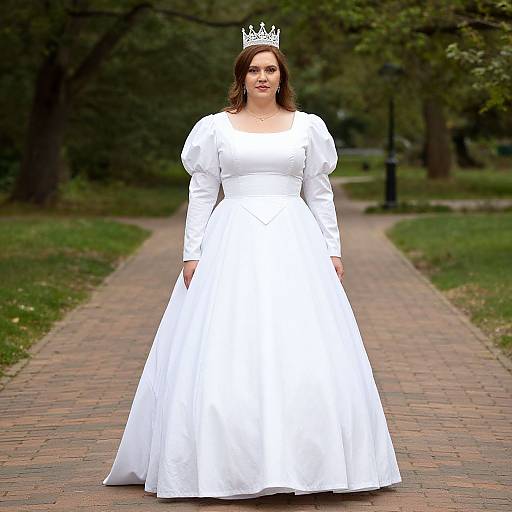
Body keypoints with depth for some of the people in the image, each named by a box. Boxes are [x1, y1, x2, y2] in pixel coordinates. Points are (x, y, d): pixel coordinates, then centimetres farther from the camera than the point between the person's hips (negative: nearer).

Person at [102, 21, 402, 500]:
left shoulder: (307, 126, 9)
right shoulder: (216, 127, 6)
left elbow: (320, 193, 12)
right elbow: (201, 193, 6)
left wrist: (332, 250, 6)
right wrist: (192, 254, -1)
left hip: (294, 241, 1)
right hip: (232, 243, -1)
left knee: (303, 350, -4)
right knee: (224, 351, -5)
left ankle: (303, 458, 6)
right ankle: (224, 461, 2)